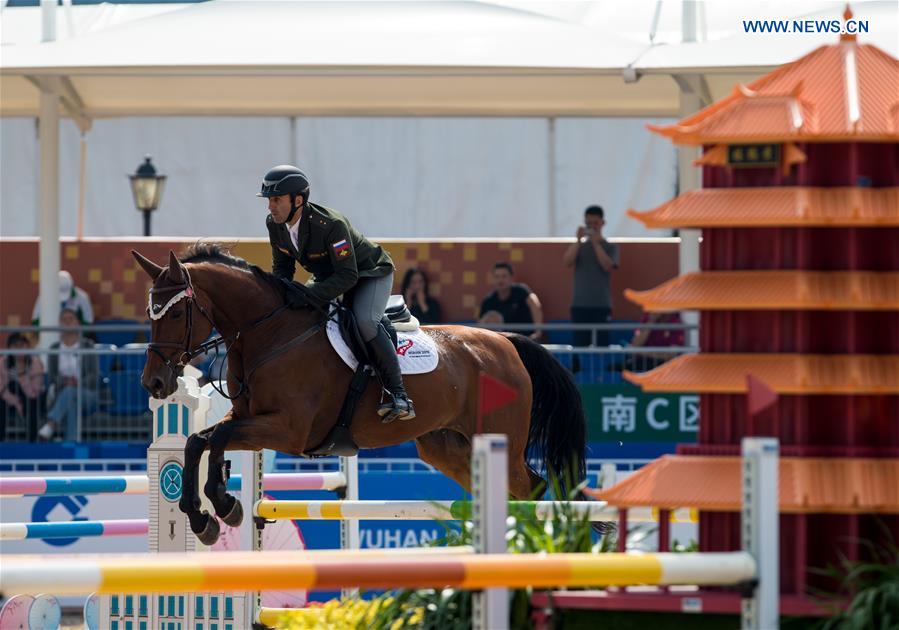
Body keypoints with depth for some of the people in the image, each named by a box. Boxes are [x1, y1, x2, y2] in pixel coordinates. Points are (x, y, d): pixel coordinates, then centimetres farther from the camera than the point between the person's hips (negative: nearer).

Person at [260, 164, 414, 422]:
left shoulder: (331, 225, -37)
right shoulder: (274, 224, -15)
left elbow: (348, 277, -37)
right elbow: (282, 266, 0)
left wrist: (309, 294, -47)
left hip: (370, 273, -8)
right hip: (327, 274, 8)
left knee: (364, 321, -32)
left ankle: (398, 394, -31)